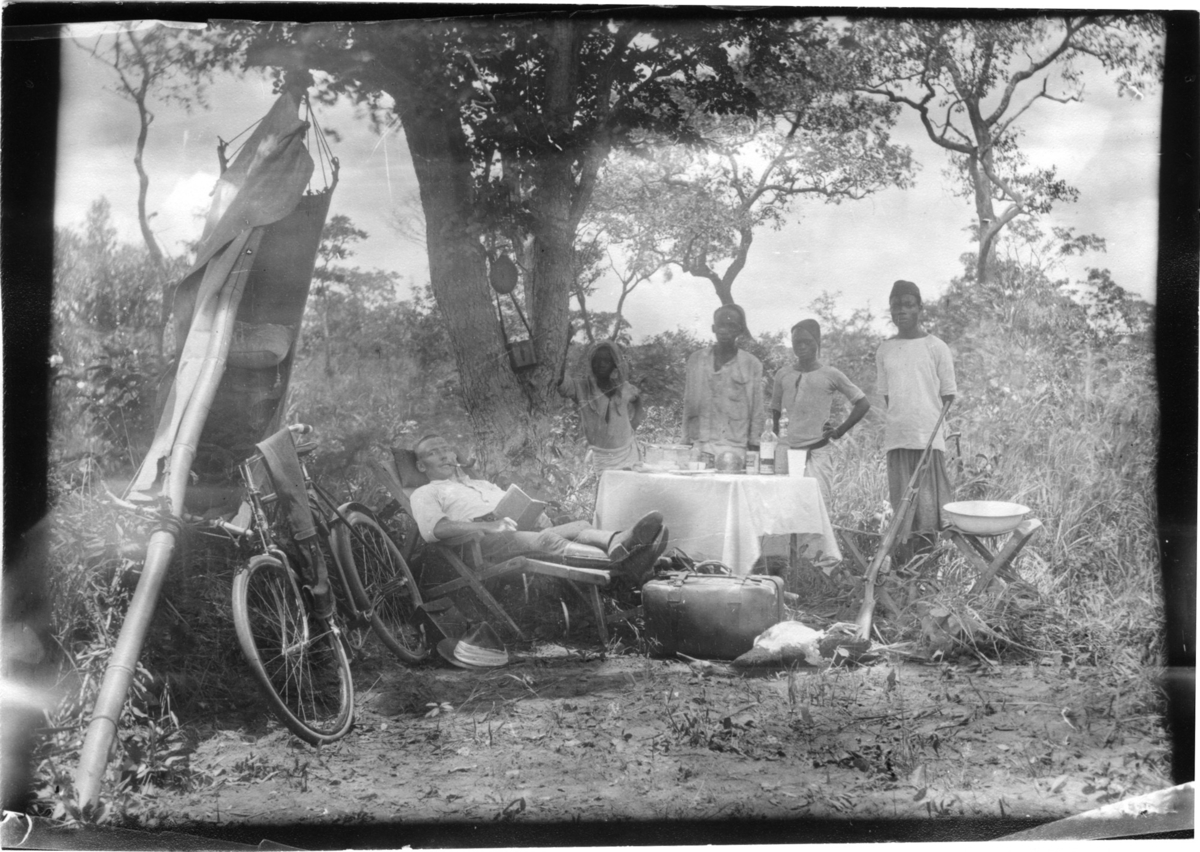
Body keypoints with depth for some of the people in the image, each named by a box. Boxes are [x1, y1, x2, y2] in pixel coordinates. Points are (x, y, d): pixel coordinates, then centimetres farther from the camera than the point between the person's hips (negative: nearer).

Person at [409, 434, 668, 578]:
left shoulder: (485, 485, 42)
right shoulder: (425, 494, 22)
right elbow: (438, 528, 0)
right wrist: (487, 526, -13)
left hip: (519, 531, 7)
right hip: (482, 543, -6)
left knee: (580, 526, -24)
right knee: (544, 539, -38)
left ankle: (617, 542, -59)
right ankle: (618, 563, -62)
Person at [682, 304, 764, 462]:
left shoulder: (752, 365, 4)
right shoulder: (696, 360, 10)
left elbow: (757, 413, 5)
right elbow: (688, 406, 12)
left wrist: (754, 447, 1)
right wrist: (687, 442, 8)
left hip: (735, 448, -2)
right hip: (699, 447, 2)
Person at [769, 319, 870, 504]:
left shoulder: (830, 375, 3)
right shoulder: (783, 375, 12)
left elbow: (863, 404, 7)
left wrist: (839, 431, 3)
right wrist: (775, 436, 9)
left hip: (816, 454, -3)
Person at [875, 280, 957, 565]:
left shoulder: (936, 347, 2)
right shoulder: (884, 351, 11)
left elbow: (948, 395, 3)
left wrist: (940, 428, -4)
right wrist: (897, 423, 5)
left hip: (929, 436, -3)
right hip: (897, 437, 3)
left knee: (927, 498, -3)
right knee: (901, 500, 4)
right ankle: (903, 562, 11)